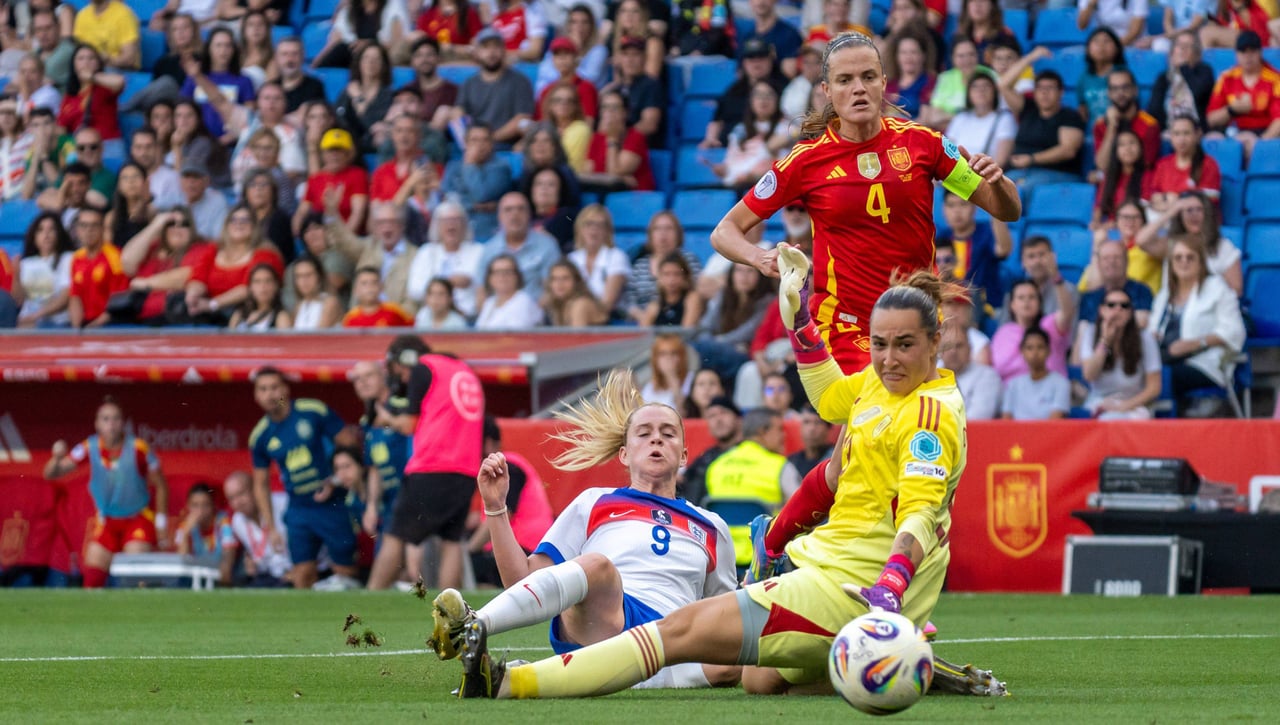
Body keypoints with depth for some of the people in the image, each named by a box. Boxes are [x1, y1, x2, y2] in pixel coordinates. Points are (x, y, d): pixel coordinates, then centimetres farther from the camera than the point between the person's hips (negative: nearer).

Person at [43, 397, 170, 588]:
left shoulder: (138, 448, -16)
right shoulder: (90, 448, -11)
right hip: (106, 522, 3)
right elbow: (51, 474, -14)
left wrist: (161, 521, -4)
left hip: (139, 520, -3)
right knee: (92, 578, -4)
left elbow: (160, 486, -3)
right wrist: (57, 458, -36)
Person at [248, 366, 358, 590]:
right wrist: (270, 527, 7)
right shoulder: (260, 436, 3)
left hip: (332, 504, -3)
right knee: (301, 575, -3)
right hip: (298, 510, 3)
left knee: (345, 572, -1)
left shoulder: (314, 412, -9)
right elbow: (261, 484, 12)